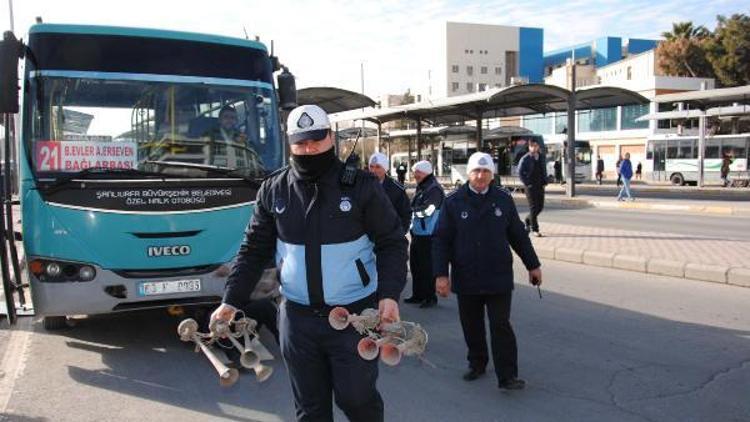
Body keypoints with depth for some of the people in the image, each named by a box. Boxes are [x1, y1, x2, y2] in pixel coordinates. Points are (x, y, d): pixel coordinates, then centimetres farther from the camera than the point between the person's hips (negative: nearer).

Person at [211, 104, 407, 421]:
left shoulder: (361, 186, -6)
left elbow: (392, 243, -4)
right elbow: (254, 250, 8)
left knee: (356, 396, 4)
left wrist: (390, 294, -17)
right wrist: (231, 301, 0)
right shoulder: (273, 190, 3)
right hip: (298, 318, 3)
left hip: (355, 315, -3)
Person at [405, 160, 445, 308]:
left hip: (428, 235, -9)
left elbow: (427, 211, -21)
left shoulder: (434, 189, -14)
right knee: (415, 264, 15)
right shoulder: (420, 188, 16)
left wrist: (412, 210, -9)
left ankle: (430, 297, 7)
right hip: (417, 233, 10)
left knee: (427, 267, -3)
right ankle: (418, 295, 27)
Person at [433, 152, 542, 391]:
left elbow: (518, 235, 10)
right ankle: (477, 364, 32)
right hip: (466, 279, 1)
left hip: (499, 278, 0)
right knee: (471, 326, 13)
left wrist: (533, 265, 14)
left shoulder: (504, 200, 2)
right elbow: (441, 240, -4)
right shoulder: (453, 202, -3)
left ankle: (507, 376, 5)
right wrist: (441, 274, -10)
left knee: (501, 326, -2)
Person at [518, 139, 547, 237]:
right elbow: (520, 172, -8)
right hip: (530, 186, -6)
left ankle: (528, 220, 32)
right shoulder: (525, 159, -8)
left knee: (540, 206, 9)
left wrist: (545, 182, 7)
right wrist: (527, 183, -13)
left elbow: (544, 170, 18)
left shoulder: (541, 157, 8)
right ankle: (534, 229, 2)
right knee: (533, 207, -5)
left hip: (540, 185, 6)